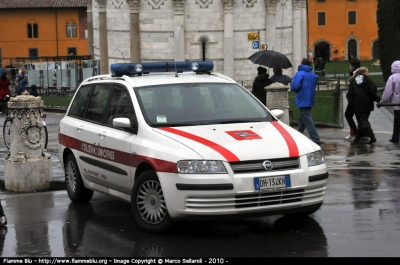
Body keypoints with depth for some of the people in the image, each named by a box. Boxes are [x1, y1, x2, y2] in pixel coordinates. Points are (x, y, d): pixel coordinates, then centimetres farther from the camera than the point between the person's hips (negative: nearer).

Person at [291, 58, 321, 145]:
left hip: (302, 101, -8)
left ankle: (316, 139, -17)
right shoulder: (313, 75, 12)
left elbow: (295, 87, -20)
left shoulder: (300, 74, -12)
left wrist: (291, 88, 1)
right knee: (302, 119, 20)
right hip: (310, 100, 8)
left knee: (307, 120, -10)